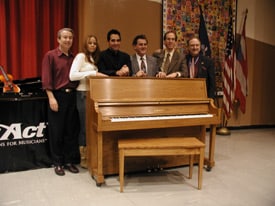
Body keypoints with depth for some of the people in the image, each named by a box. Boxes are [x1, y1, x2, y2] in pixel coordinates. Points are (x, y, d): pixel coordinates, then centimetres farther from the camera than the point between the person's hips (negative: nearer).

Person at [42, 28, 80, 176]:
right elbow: (46, 79, -8)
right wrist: (51, 98, -15)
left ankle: (69, 161, 20)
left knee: (71, 130, 8)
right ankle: (58, 163, 16)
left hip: (72, 96, 4)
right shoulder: (50, 55, -2)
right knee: (57, 131, 3)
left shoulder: (74, 57, 12)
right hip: (57, 96, -4)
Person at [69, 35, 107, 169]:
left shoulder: (94, 59, 19)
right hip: (84, 95, -7)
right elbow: (72, 76, -19)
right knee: (85, 127, -2)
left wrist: (98, 75, -3)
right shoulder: (81, 56, -6)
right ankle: (83, 159, 11)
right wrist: (93, 73, -21)